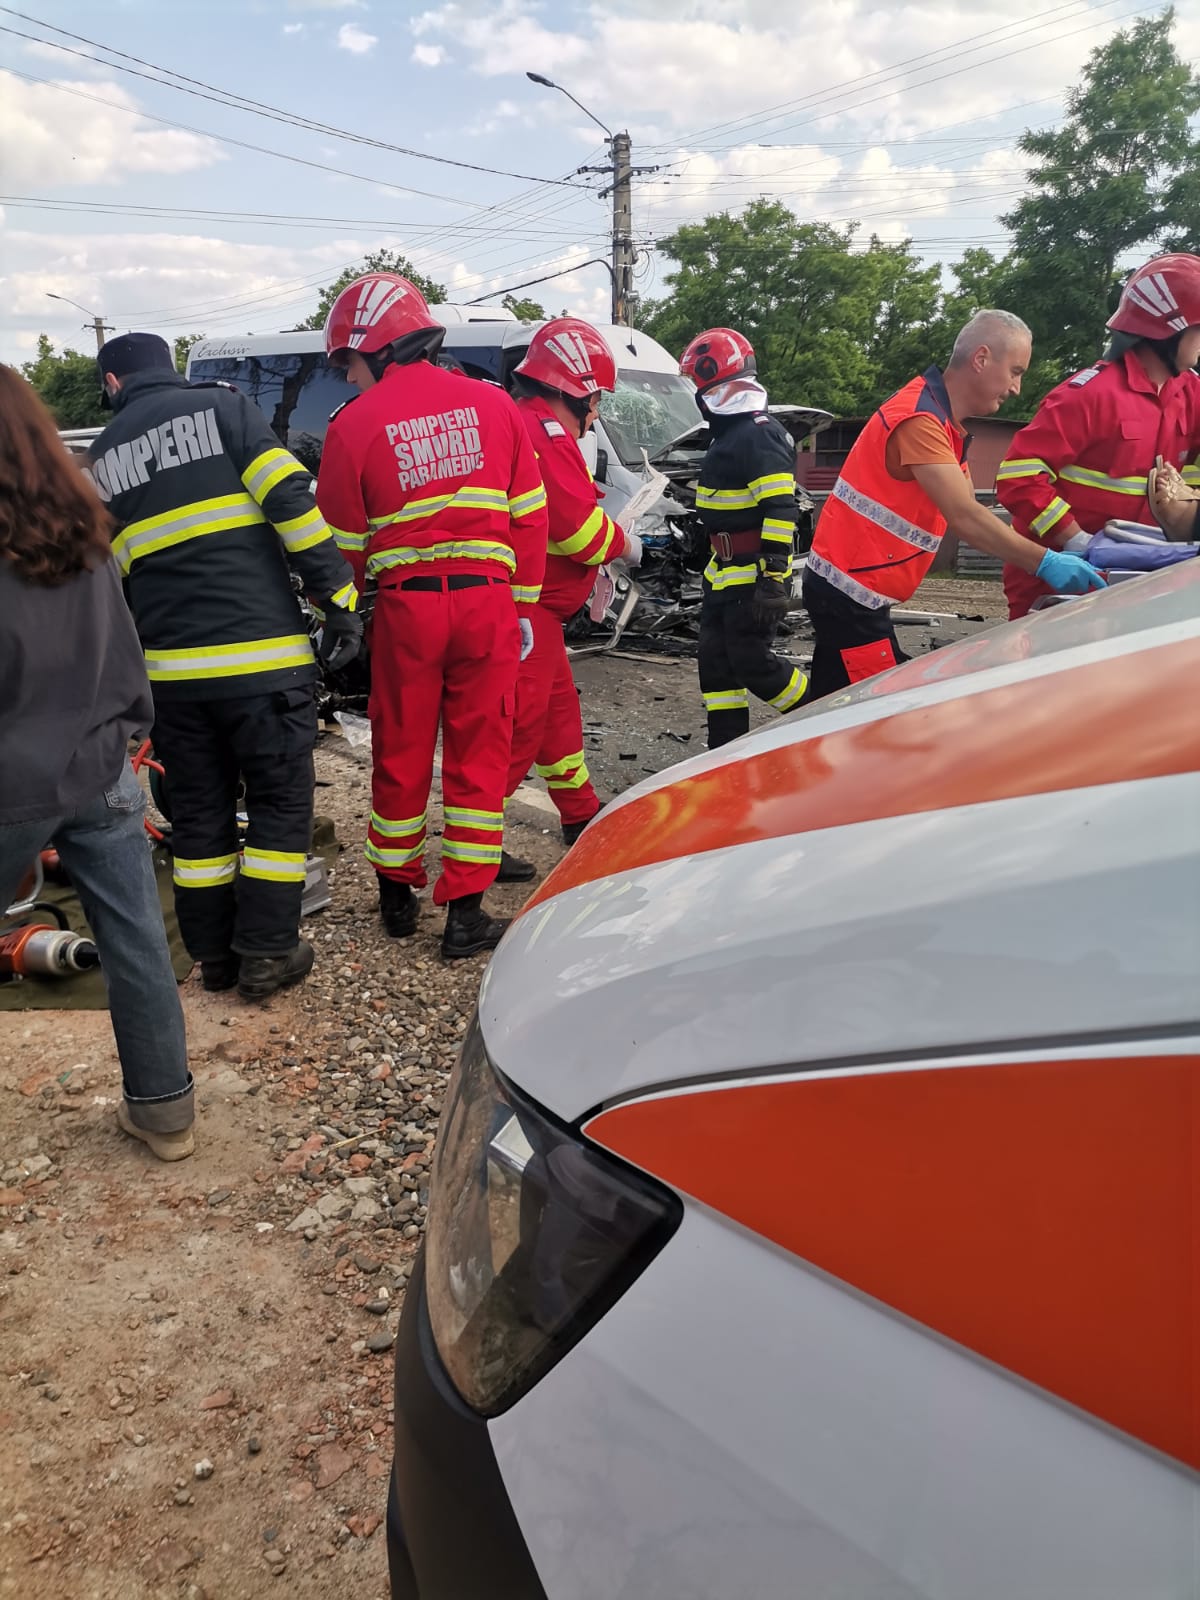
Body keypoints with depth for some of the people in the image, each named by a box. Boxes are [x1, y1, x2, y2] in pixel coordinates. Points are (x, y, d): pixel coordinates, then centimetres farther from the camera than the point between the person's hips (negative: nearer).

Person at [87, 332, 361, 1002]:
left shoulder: (104, 457, 16)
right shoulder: (222, 406, 2)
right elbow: (292, 501, -11)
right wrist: (339, 596, -10)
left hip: (172, 667, 4)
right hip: (263, 655, -4)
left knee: (199, 810, 15)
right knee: (280, 801, 7)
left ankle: (215, 954, 22)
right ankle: (267, 953, 8)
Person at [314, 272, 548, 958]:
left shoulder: (357, 423, -3)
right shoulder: (492, 403, 4)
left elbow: (343, 543, 1)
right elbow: (530, 516, 5)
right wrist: (523, 605, 11)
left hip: (407, 605, -1)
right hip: (488, 600, 1)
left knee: (401, 754, 13)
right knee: (479, 754, 7)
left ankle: (399, 895, 28)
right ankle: (466, 912, 10)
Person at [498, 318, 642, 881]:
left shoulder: (520, 423, 17)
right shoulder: (549, 434, -16)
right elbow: (579, 528, -20)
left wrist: (599, 555, 13)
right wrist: (623, 544, 0)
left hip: (530, 605, 11)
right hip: (527, 608, -11)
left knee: (558, 705, 19)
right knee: (519, 722, -7)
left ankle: (582, 816, 32)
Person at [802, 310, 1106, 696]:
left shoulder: (944, 422, 14)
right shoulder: (920, 419, -19)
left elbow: (970, 514, 9)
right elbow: (965, 518, -26)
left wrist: (1048, 555, -1)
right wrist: (1046, 563, -25)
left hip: (850, 587, 10)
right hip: (850, 590, -10)